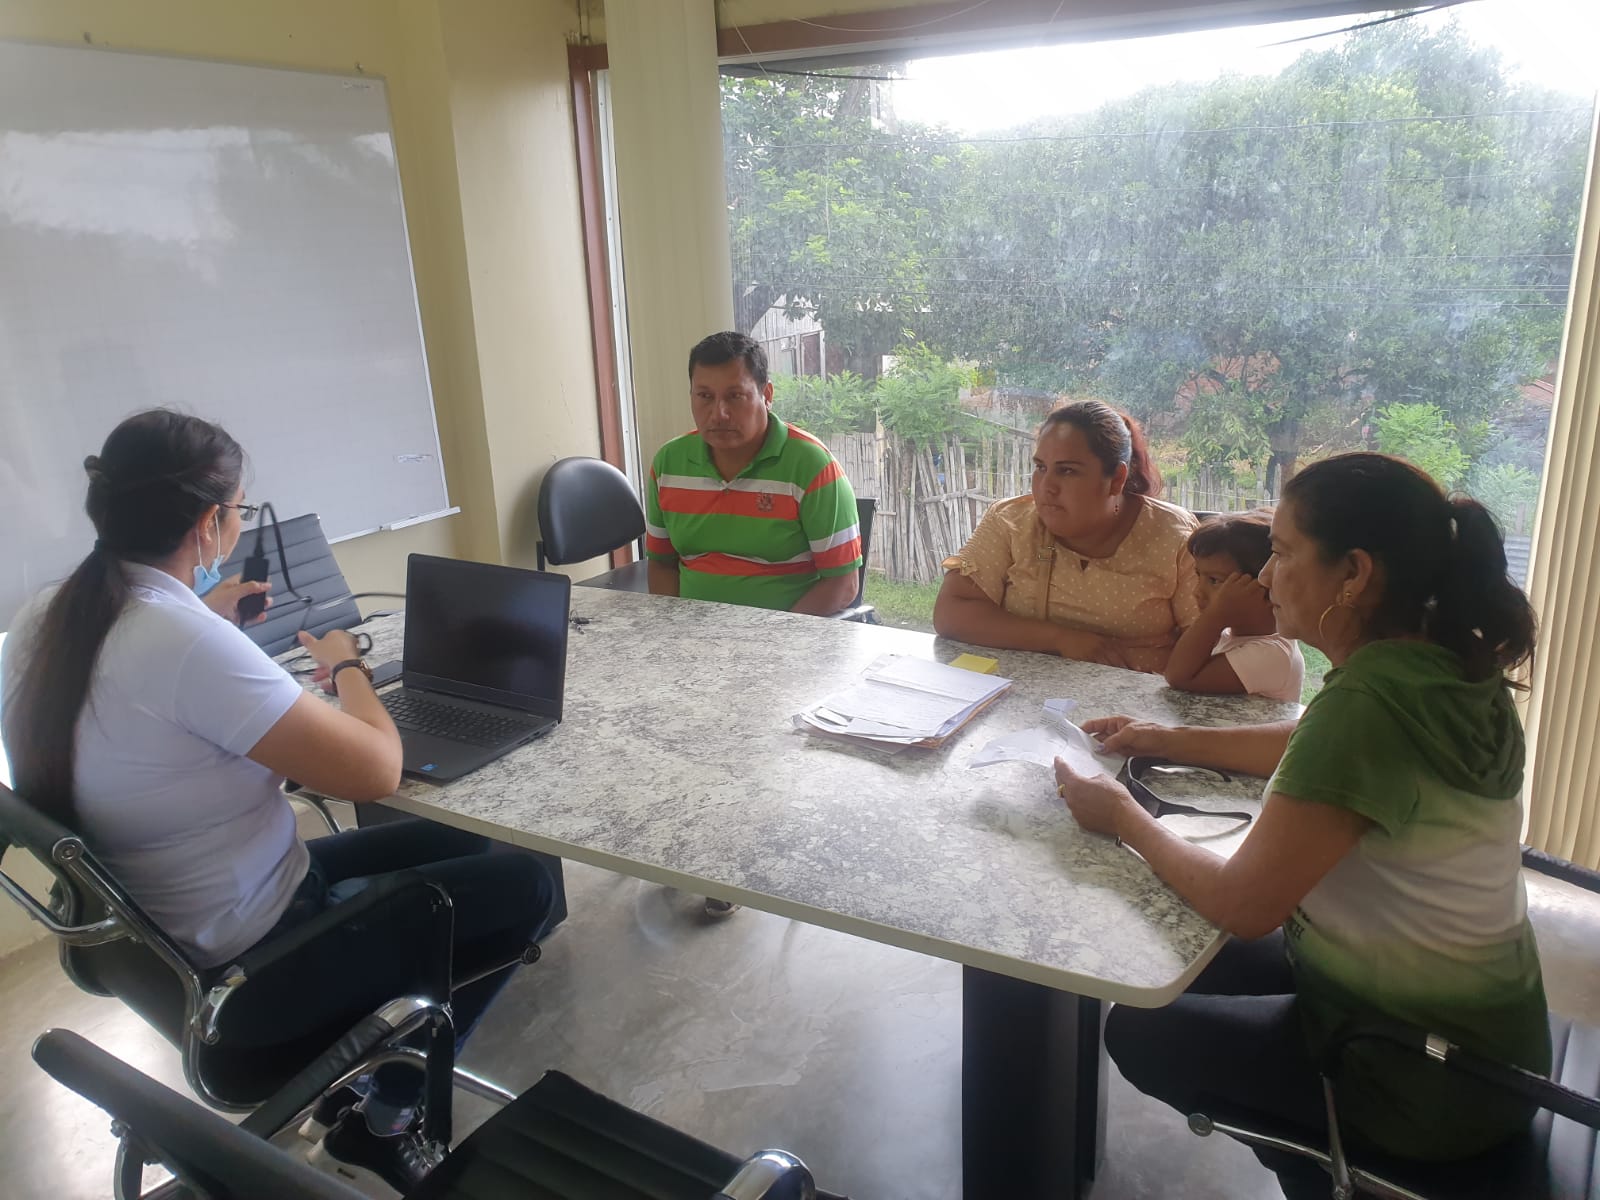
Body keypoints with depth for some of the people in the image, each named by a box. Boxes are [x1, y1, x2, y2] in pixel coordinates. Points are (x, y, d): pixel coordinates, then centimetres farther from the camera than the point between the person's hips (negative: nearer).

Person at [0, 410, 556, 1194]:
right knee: (522, 885, 2)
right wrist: (345, 668, -10)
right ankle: (384, 1116, 16)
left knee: (457, 844, 18)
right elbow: (376, 770, -28)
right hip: (244, 971, -9)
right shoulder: (191, 644, -33)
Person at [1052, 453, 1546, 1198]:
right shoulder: (1444, 666, -5)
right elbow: (1309, 749, 14)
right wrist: (1165, 741, 10)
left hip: (1427, 1079, -8)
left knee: (1139, 1032, 11)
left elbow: (1241, 904, -26)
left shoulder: (1368, 703, -32)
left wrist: (1124, 818, -11)